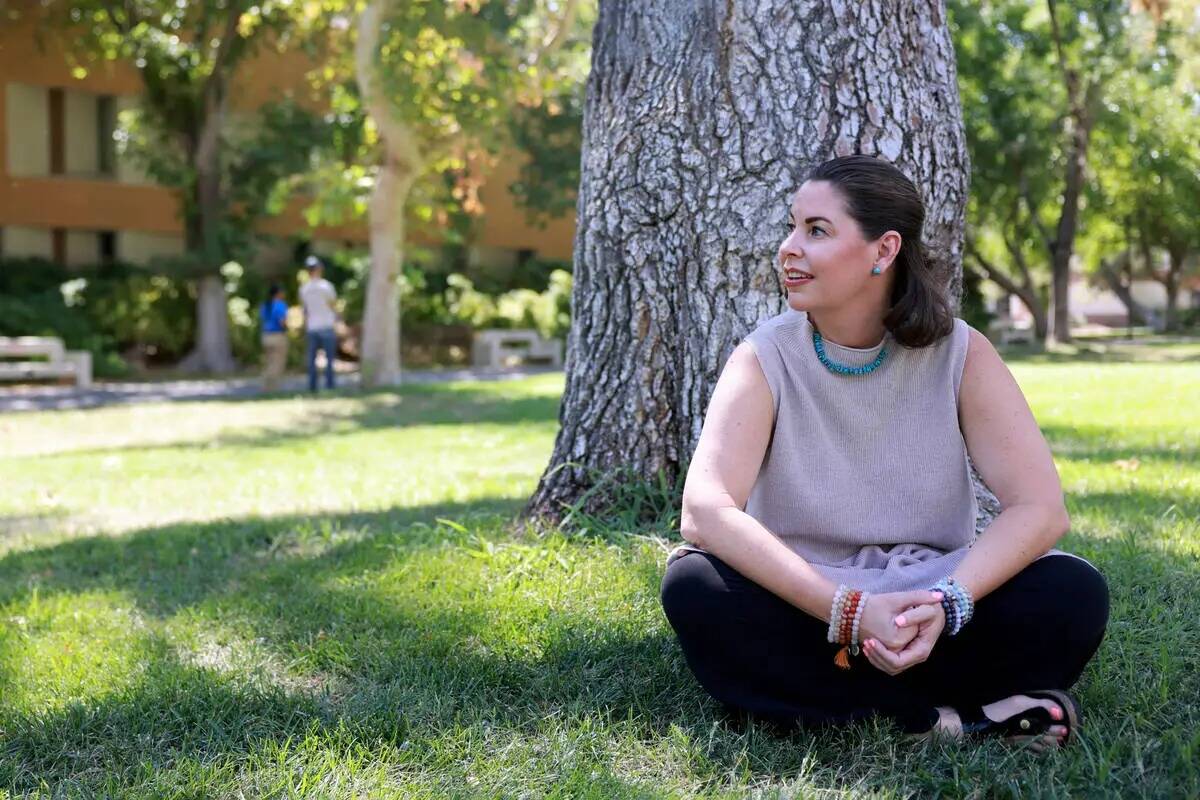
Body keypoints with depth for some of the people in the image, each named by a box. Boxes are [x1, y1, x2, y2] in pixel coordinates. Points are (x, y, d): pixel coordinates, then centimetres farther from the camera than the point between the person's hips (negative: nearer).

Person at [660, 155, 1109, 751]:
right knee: (693, 585, -31)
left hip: (929, 620, 0)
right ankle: (950, 717, -27)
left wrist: (948, 604, -32)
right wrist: (849, 610, -34)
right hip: (805, 616, 0)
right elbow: (704, 512, -25)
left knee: (1075, 595, -24)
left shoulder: (960, 355, -6)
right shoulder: (765, 361, -10)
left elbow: (1040, 508, -14)